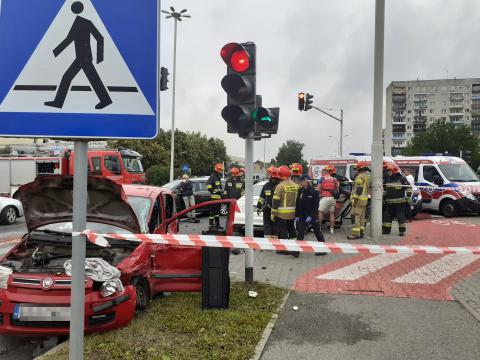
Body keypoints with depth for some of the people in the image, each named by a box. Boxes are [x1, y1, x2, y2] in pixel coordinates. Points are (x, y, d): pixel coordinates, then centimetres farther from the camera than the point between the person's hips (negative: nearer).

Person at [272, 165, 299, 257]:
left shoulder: (280, 186, -14)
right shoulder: (295, 185, 6)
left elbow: (275, 201, -14)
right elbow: (297, 200, 11)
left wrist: (273, 213, -8)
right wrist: (296, 211, 19)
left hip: (281, 214, -6)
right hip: (292, 213, 6)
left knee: (283, 232, 3)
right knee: (291, 230, 17)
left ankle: (283, 249, 6)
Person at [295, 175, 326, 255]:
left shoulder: (314, 192, -11)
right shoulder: (300, 192, 6)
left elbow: (316, 206, -15)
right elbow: (297, 204, 8)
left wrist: (310, 216, -21)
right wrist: (297, 216, 3)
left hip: (313, 216, -5)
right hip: (302, 217, 5)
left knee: (318, 232, 6)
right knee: (300, 233, -1)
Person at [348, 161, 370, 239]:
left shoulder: (360, 177, -14)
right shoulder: (367, 177, 18)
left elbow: (358, 189, -20)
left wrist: (354, 199, -20)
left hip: (359, 200, -10)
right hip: (365, 200, 10)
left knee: (356, 217, -10)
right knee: (361, 217, 13)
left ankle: (355, 234, -12)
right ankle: (361, 232, 18)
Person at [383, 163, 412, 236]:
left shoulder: (402, 178, -5)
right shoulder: (387, 179, 12)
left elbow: (409, 188, -3)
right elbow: (384, 189, 22)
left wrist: (408, 198, -9)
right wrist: (383, 198, 20)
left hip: (399, 202, -6)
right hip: (389, 203, 6)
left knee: (401, 217, -2)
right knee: (387, 216, 8)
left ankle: (402, 231, 6)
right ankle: (386, 230, 18)